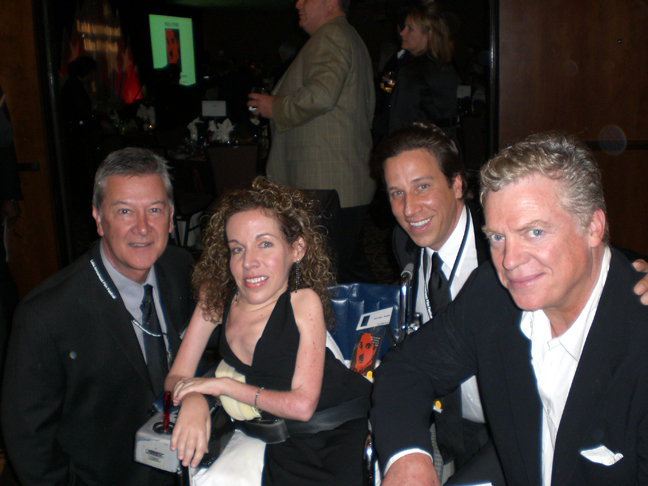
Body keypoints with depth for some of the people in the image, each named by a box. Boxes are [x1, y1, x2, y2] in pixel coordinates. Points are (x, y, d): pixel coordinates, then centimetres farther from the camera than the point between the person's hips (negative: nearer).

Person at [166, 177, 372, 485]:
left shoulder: (304, 301, -17)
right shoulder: (215, 297, -6)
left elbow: (302, 404, -18)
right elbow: (176, 377, 0)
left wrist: (223, 385, -16)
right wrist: (193, 399, -23)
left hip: (345, 428, -3)